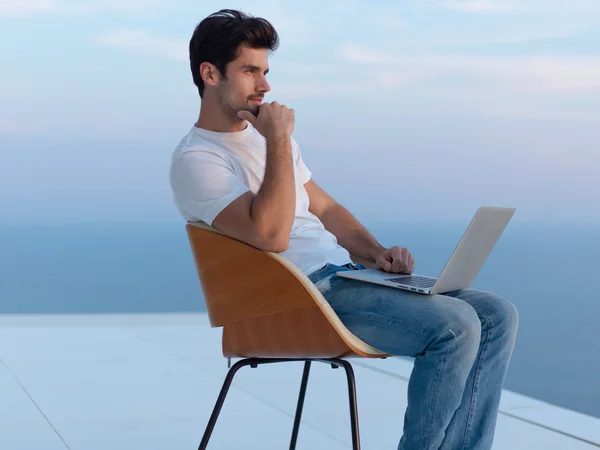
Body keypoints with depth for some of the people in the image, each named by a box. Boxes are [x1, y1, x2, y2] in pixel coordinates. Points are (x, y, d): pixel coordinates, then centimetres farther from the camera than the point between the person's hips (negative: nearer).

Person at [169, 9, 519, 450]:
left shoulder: (264, 134, 21)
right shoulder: (195, 160, -7)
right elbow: (271, 235, -23)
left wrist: (377, 252, 8)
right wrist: (279, 141, -16)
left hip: (346, 274, 9)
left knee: (497, 315, -5)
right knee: (455, 325, -25)